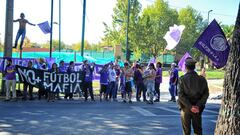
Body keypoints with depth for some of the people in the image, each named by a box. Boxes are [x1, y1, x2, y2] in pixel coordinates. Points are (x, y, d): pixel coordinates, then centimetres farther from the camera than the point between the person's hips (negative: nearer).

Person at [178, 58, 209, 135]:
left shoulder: (182, 79, -8)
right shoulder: (201, 79, -1)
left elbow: (181, 95, -15)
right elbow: (206, 94, -7)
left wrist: (190, 106, -15)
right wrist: (198, 105, -12)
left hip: (185, 108, -2)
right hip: (198, 108, 2)